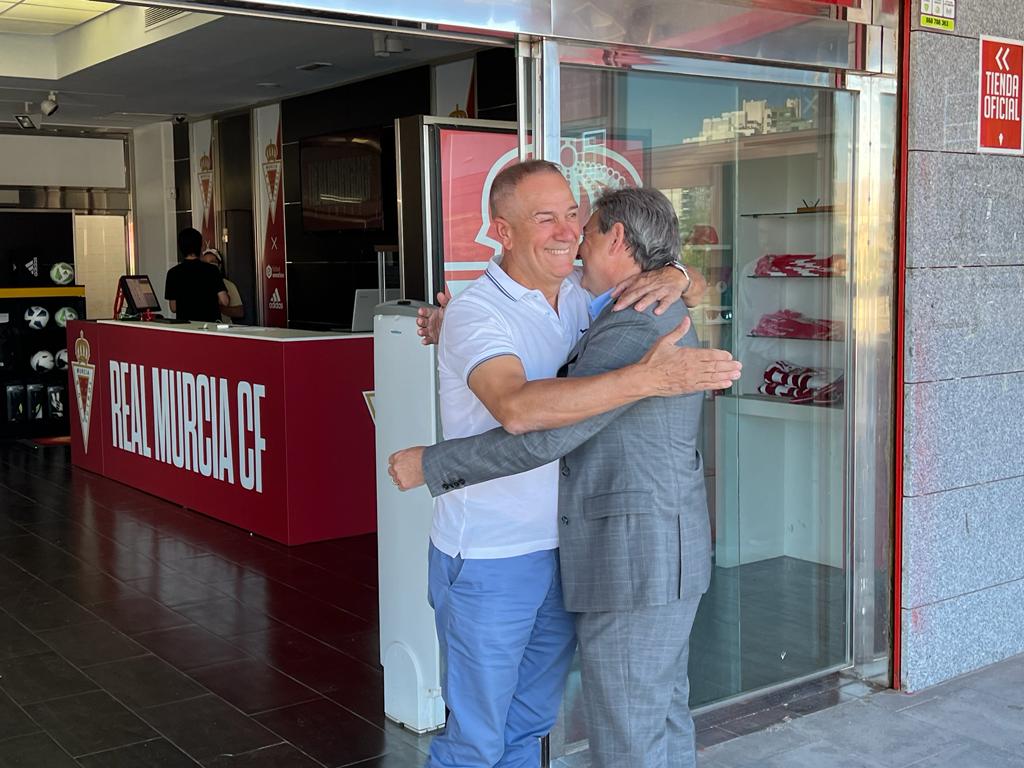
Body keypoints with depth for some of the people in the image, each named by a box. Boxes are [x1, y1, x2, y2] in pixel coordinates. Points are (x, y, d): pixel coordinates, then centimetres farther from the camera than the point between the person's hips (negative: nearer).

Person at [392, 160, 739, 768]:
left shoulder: (579, 294, 2)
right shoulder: (476, 314, -18)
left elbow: (682, 278, 13)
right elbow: (518, 407, -37)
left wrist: (670, 279, -12)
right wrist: (648, 378, -40)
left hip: (562, 549, 7)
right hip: (487, 561, -6)